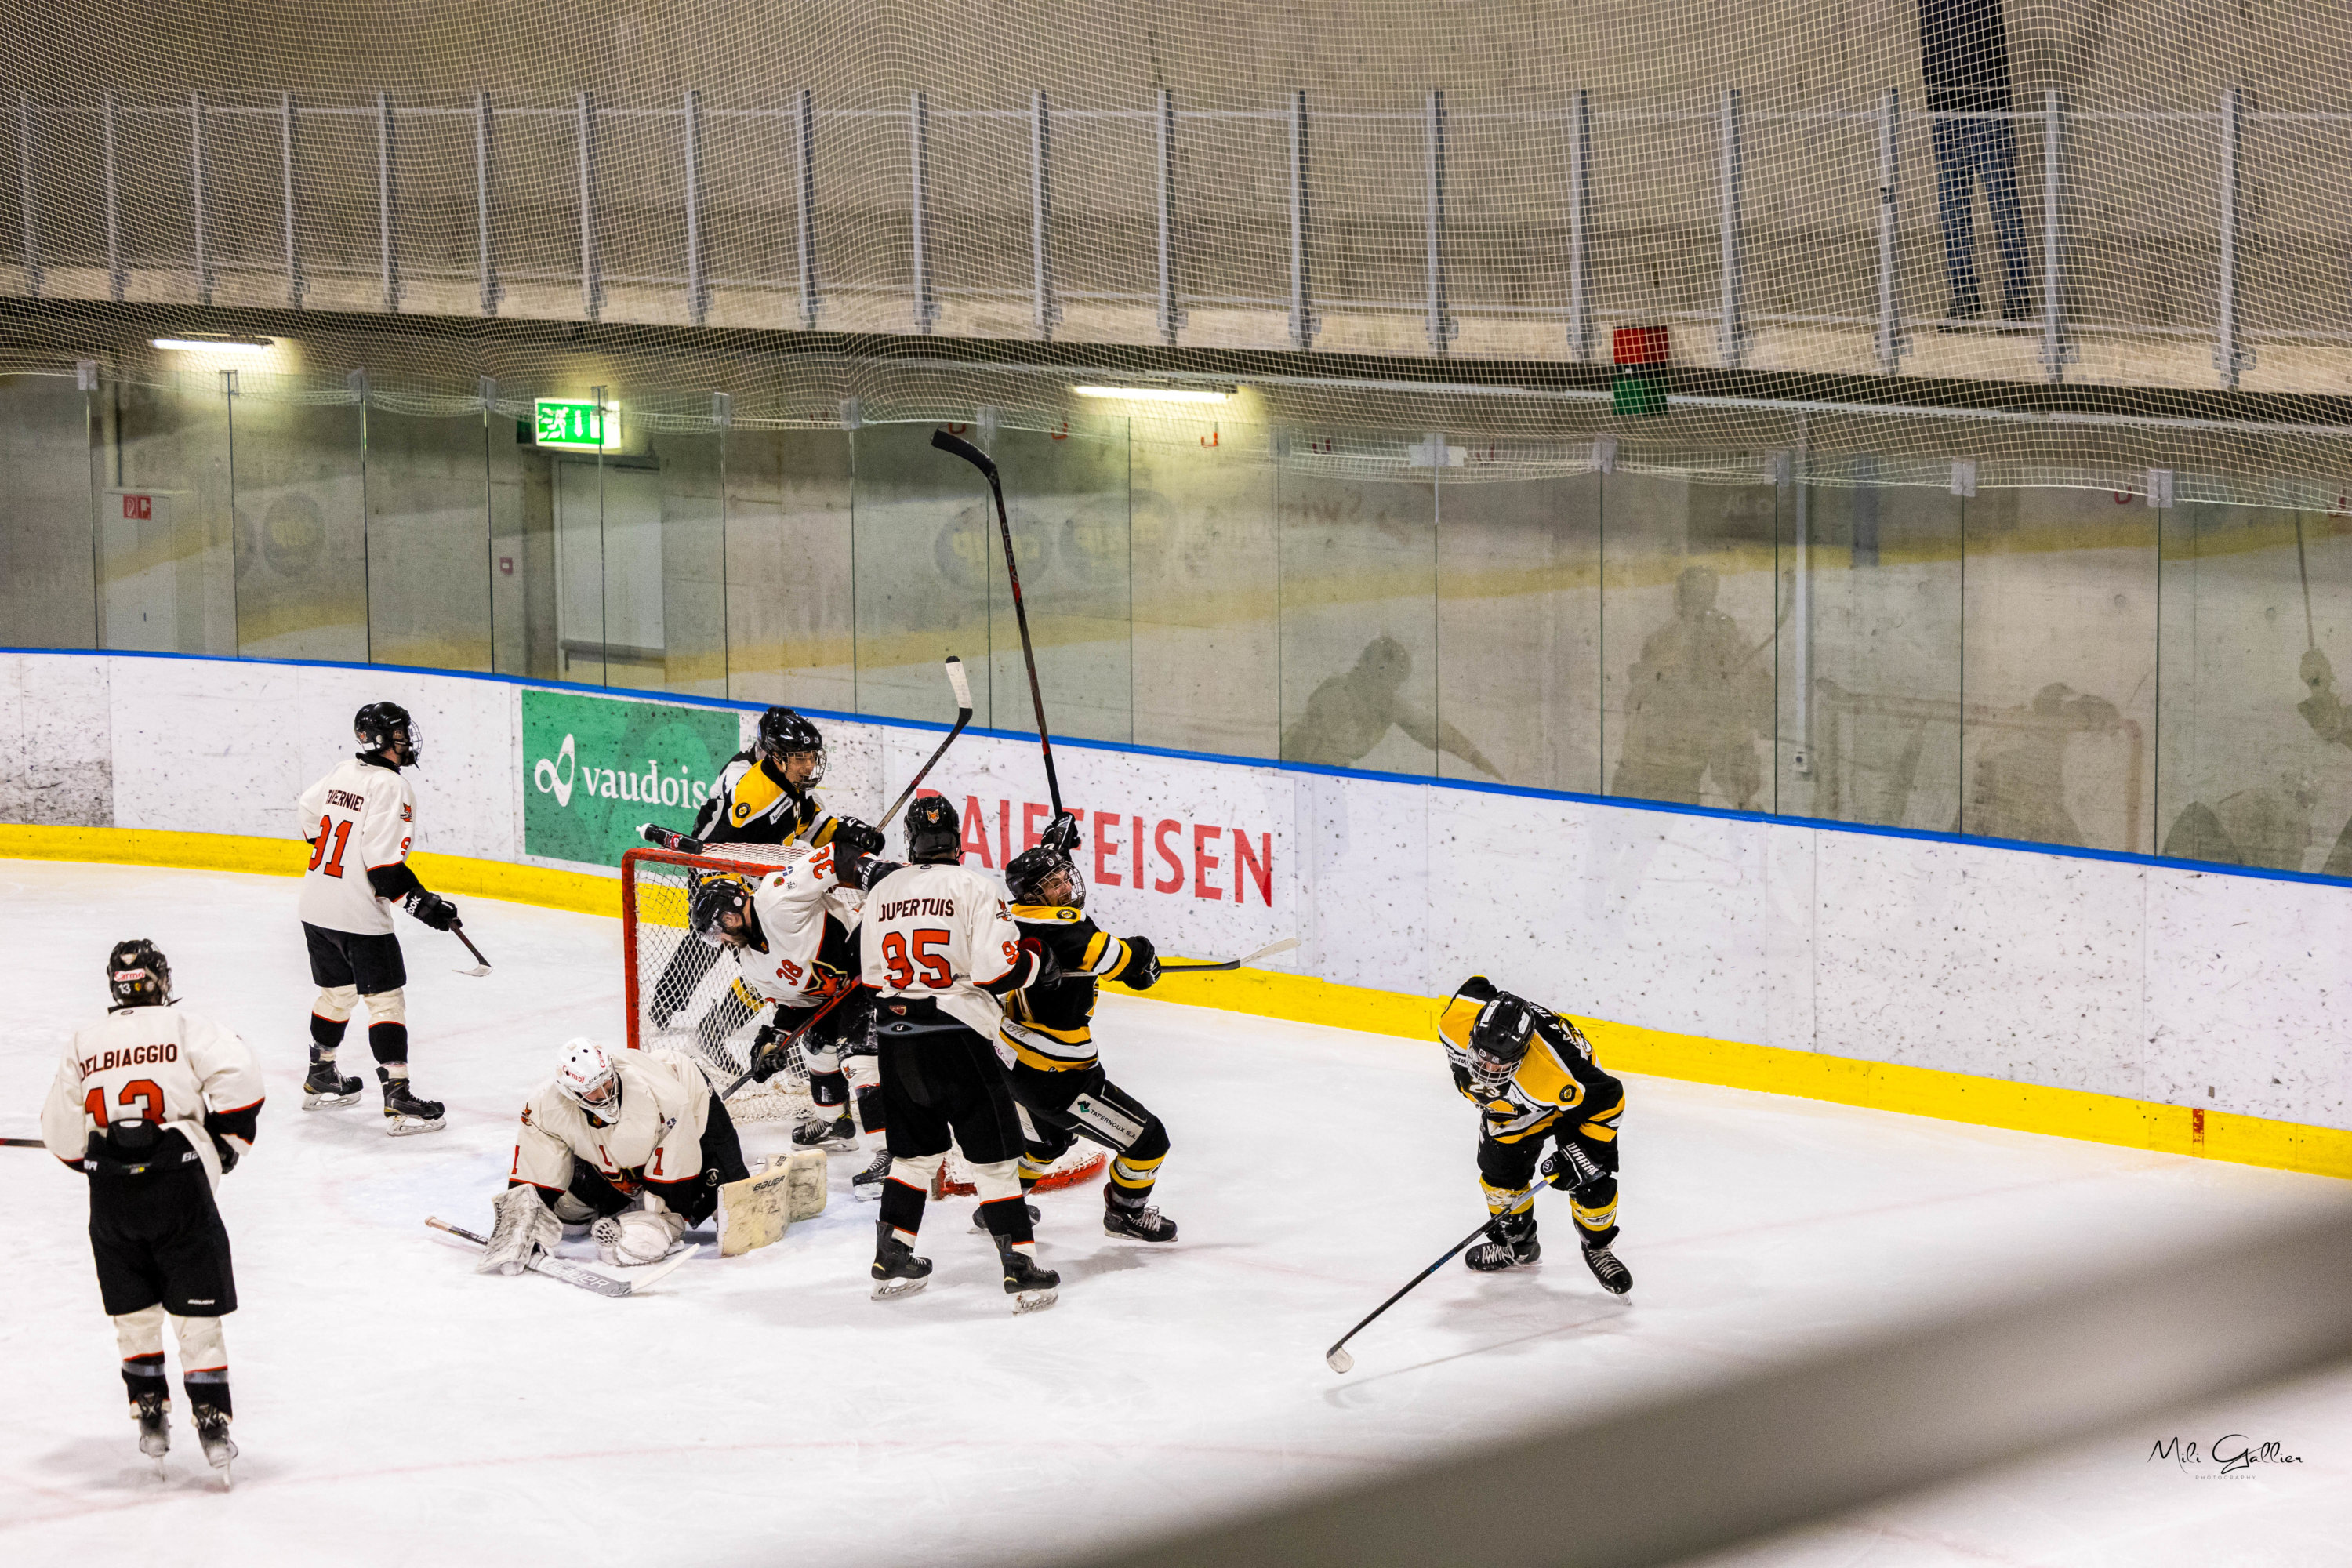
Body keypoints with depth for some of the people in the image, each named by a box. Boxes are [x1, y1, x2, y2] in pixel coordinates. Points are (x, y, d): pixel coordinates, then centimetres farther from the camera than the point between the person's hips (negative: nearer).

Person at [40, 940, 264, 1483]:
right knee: (196, 1311, 3)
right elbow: (238, 1075, -12)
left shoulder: (83, 1044, 11)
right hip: (179, 1182, -3)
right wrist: (229, 1137, 2)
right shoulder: (184, 1026, 1)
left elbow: (62, 1134, 13)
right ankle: (212, 1424, 0)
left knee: (134, 1313, 17)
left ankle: (151, 1419, 18)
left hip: (110, 1194, 3)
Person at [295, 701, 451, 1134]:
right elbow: (384, 863, -23)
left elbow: (308, 811, 26)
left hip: (315, 907, 8)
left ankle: (321, 1079, 37)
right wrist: (421, 903, -18)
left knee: (337, 991, 24)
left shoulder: (343, 773, 8)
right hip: (359, 916, -8)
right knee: (386, 999, -5)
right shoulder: (390, 787, -17)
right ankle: (398, 1100, -10)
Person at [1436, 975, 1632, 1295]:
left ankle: (1597, 1246, 19)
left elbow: (1608, 1099, -33)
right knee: (1500, 1169, 0)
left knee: (1591, 1179, -10)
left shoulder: (1554, 1072, -47)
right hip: (1510, 1100, 5)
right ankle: (1517, 1244, 26)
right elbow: (1475, 987, -8)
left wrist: (1578, 1153, -28)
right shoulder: (1458, 1018, -35)